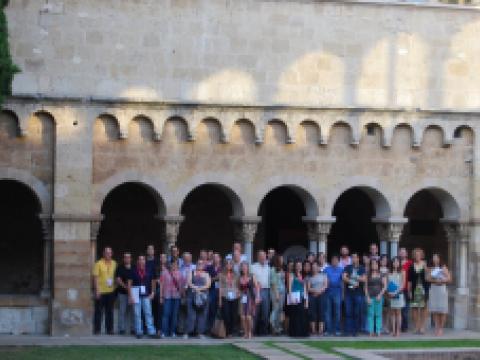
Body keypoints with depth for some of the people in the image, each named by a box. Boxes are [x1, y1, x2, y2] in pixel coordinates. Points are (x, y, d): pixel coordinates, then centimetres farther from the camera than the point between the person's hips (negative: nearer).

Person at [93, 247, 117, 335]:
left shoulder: (114, 263, 9)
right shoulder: (99, 263, -5)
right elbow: (95, 277, -7)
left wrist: (115, 287, 8)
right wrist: (97, 290, -13)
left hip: (110, 291, 4)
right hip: (101, 291, -4)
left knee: (110, 311, 8)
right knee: (99, 311, 0)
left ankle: (109, 329, 14)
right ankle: (97, 330, 5)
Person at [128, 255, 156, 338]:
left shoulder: (148, 271, 5)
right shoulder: (134, 271, -1)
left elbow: (153, 282, 13)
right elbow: (129, 283, 0)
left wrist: (152, 292, 4)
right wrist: (130, 296, -6)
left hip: (146, 295, 1)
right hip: (136, 295, -1)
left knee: (148, 313, -2)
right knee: (137, 314, 2)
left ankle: (151, 331, -2)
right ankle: (139, 332, 8)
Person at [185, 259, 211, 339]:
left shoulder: (206, 274, 13)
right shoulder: (191, 273, 14)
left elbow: (208, 285, 0)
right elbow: (189, 282, 1)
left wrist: (199, 288, -13)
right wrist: (195, 287, -14)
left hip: (203, 296, 1)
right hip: (192, 295, -1)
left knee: (202, 314, -2)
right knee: (191, 314, -6)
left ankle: (201, 332, 2)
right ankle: (187, 332, -6)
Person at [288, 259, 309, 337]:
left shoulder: (303, 277, 18)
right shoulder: (292, 275, 2)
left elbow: (305, 289, 17)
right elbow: (290, 287, -6)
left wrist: (306, 300, 11)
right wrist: (291, 298, -16)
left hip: (302, 297, 5)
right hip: (295, 297, -5)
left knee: (303, 316, 1)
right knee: (295, 316, -8)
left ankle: (302, 332, 5)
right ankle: (295, 333, -5)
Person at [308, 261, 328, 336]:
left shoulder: (323, 275, 10)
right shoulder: (310, 277, 14)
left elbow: (325, 285, 2)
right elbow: (308, 288, 5)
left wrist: (319, 290, -11)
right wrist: (314, 290, -11)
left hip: (321, 295, -2)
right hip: (312, 296, 2)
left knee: (321, 312, -7)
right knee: (312, 312, -4)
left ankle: (320, 330, -9)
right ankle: (313, 330, -4)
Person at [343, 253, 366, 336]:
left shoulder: (362, 268, 7)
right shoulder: (347, 268, 9)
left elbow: (363, 279, -3)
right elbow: (344, 278, -1)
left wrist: (355, 277, -11)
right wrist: (352, 282, -11)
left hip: (358, 293, -1)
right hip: (348, 293, 1)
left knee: (357, 313, -1)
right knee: (348, 312, -2)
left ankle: (356, 330, 4)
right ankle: (348, 330, 0)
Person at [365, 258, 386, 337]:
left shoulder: (381, 275, 7)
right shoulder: (368, 275, 7)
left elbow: (385, 286, 4)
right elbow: (366, 287, 4)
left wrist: (380, 295, -8)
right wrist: (367, 297, -6)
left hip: (379, 297, 0)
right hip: (370, 297, 0)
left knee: (378, 314, 0)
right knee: (370, 314, -2)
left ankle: (378, 331, 2)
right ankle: (371, 331, 0)